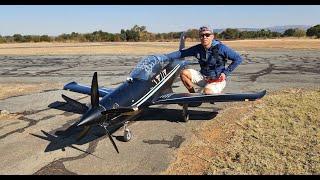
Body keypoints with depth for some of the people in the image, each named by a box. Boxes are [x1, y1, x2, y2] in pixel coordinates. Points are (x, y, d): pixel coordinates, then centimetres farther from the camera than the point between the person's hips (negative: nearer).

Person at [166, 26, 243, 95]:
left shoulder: (221, 48, -15)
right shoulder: (197, 49, -4)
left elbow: (238, 59, -10)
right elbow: (181, 53, -4)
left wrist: (225, 73, -13)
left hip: (217, 80, -5)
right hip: (203, 77, 5)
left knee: (207, 92, -34)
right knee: (184, 73, -12)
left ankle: (218, 93, 4)